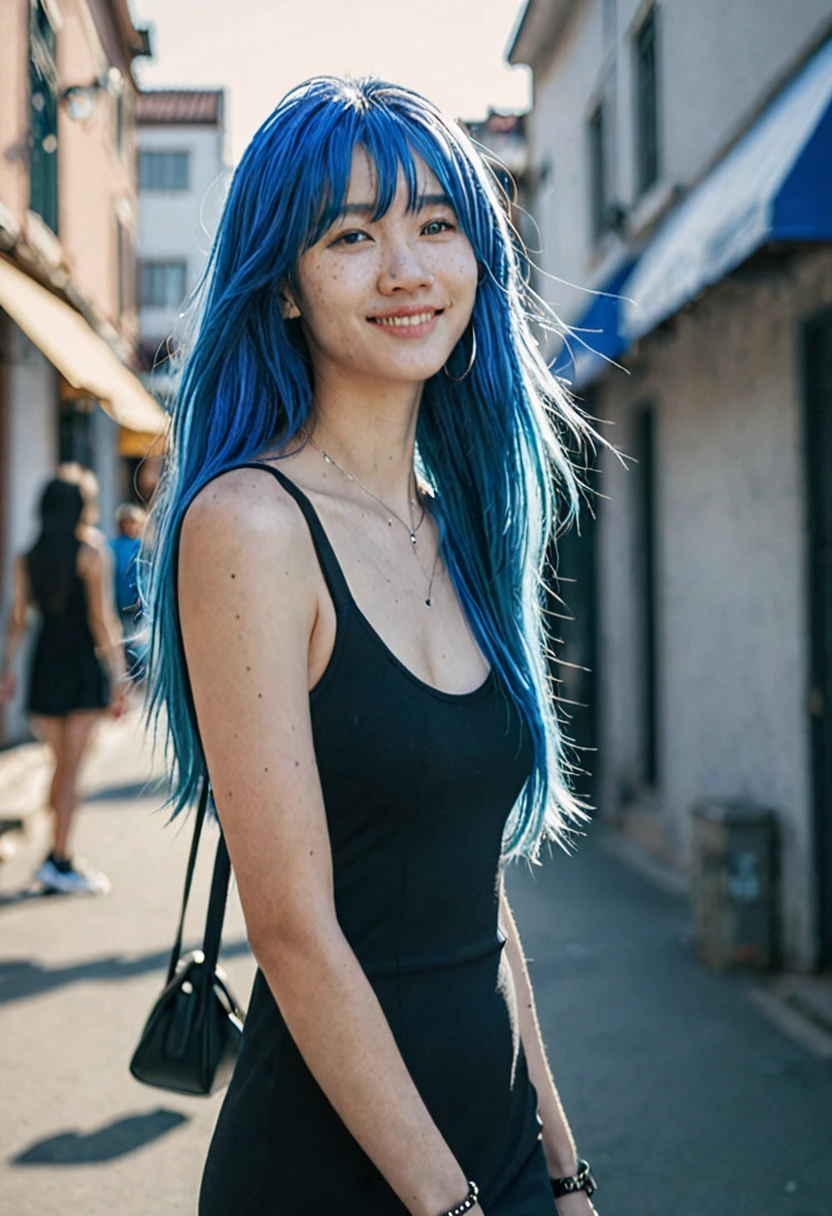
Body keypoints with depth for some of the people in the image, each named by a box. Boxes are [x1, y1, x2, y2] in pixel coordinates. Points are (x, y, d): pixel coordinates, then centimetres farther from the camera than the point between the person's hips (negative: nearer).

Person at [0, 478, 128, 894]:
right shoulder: (89, 556, -8)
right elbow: (100, 621, -10)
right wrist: (119, 677, -7)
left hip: (45, 667, 5)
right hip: (82, 665, -5)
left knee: (61, 765, 15)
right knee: (70, 769, -1)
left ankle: (61, 856, 20)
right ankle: (57, 860, -1)